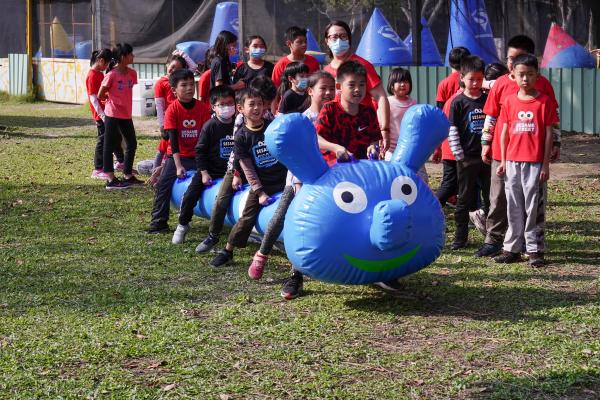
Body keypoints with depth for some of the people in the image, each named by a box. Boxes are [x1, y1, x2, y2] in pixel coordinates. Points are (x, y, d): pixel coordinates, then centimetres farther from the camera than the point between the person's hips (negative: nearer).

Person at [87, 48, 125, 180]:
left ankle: (120, 162, 36)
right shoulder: (92, 76, -16)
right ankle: (97, 170, -1)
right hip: (101, 114, -10)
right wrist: (102, 115, -24)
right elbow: (93, 98, -20)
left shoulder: (100, 74, 13)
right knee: (103, 140, -6)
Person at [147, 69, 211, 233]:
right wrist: (178, 165, -23)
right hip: (177, 155, -1)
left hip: (197, 156, 1)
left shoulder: (202, 109, -7)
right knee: (163, 184, -12)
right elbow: (173, 138, -17)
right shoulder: (172, 109, -11)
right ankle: (158, 221, -6)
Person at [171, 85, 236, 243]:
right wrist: (204, 173, -10)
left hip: (231, 170, 2)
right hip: (210, 170, -2)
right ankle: (182, 225, 8)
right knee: (190, 195, -11)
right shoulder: (209, 126, -9)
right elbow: (200, 151, -5)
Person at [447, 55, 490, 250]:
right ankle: (460, 236, 12)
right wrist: (459, 154, -9)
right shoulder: (458, 102, -4)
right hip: (467, 158, -3)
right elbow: (451, 130, -5)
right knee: (465, 198, 5)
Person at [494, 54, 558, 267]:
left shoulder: (545, 102, -3)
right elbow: (504, 133, 10)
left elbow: (549, 135, -3)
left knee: (534, 207, 0)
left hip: (535, 163, -3)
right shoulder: (509, 101, 6)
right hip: (512, 162, 3)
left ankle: (535, 250, 7)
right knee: (514, 208, 9)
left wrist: (546, 165, -6)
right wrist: (503, 162, 6)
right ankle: (512, 249, 15)